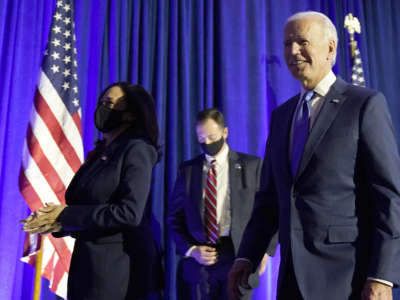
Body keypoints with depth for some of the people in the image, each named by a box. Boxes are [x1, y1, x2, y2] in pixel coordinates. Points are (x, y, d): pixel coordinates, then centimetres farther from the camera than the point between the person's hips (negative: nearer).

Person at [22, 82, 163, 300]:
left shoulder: (136, 150, -10)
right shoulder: (99, 154, 13)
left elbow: (130, 213, -20)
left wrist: (65, 215, -15)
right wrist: (58, 223, -4)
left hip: (120, 268, -7)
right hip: (87, 265, 7)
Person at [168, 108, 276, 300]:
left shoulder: (252, 165, 2)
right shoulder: (187, 169, 8)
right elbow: (174, 216, 10)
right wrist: (190, 249, -4)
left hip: (237, 256, -2)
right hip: (197, 260, 2)